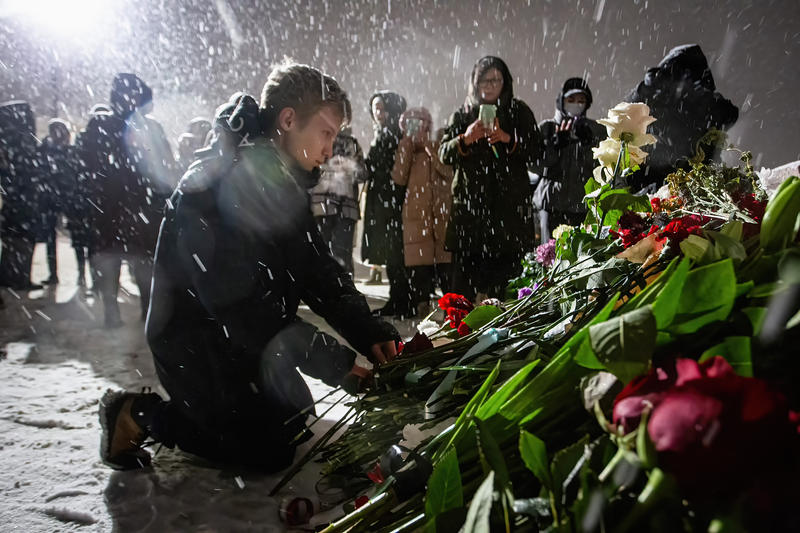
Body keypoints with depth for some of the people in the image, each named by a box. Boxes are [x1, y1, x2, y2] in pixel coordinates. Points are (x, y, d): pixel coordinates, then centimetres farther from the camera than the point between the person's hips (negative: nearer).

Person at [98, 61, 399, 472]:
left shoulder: (282, 183, 3)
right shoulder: (217, 183, -28)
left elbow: (318, 272, -1)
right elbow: (241, 305, -34)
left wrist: (370, 333, -14)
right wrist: (333, 361, -31)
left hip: (245, 342, 9)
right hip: (197, 347, -9)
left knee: (295, 421, 18)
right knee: (273, 449, -5)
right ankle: (140, 414, 6)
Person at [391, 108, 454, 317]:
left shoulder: (439, 147, 11)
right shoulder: (405, 151, 16)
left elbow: (449, 173, -6)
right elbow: (399, 178, -2)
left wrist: (428, 147, -7)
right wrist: (407, 146, -2)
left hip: (441, 212, -1)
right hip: (416, 215, 1)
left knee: (446, 259, -3)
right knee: (419, 261, -3)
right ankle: (421, 303, 2)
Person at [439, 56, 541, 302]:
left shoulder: (519, 112, 13)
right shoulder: (463, 115, 15)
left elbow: (535, 151, 4)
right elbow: (444, 154, 7)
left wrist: (508, 139, -13)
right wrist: (465, 139, -11)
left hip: (509, 202, 0)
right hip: (470, 201, 1)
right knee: (465, 265, -7)